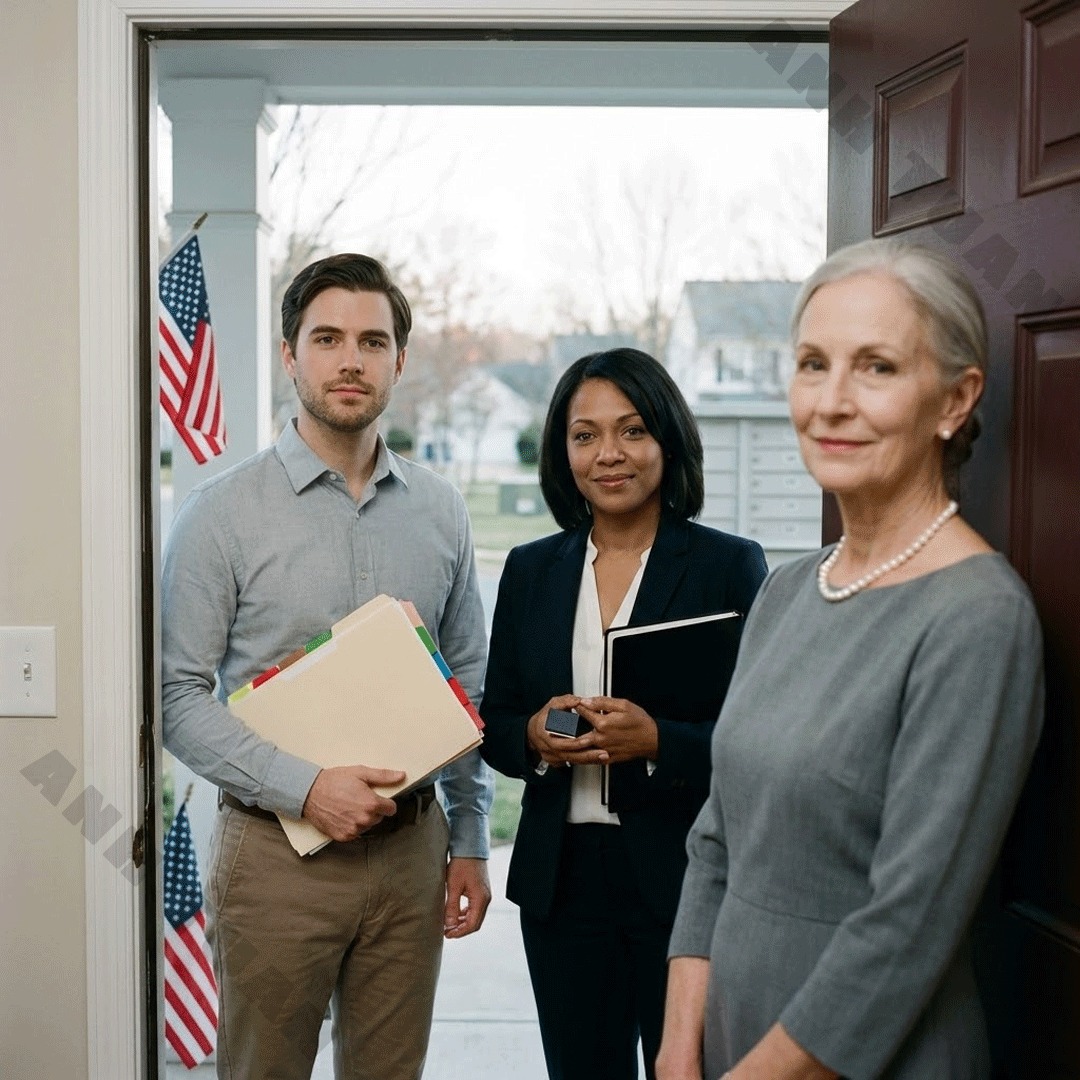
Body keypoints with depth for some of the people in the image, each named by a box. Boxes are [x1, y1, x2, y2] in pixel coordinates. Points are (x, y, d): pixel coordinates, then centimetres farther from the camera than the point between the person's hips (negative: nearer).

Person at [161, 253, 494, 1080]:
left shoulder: (440, 512, 6)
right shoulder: (223, 513, -6)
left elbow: (469, 686, 11)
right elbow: (178, 698, -9)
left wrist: (470, 842, 8)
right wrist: (304, 787, -18)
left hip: (410, 847, 3)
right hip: (277, 850, -3)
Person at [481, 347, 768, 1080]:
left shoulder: (730, 566, -4)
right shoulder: (531, 570, 7)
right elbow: (494, 724, 10)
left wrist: (655, 742, -23)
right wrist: (534, 737, -12)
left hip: (687, 881, -3)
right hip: (563, 880, 3)